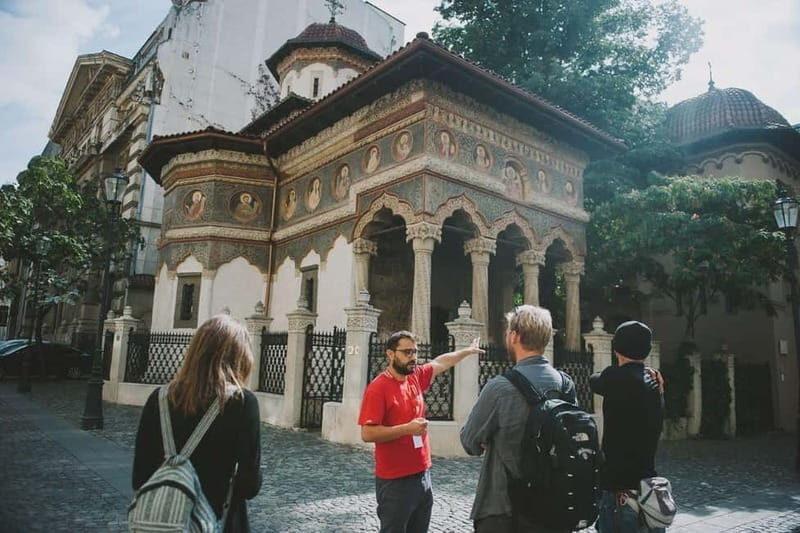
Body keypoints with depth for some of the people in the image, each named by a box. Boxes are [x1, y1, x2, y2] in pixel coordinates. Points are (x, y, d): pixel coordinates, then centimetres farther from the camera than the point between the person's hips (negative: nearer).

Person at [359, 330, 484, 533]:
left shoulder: (415, 377, 4)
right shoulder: (377, 388, -17)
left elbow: (440, 362, 23)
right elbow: (367, 434, -21)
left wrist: (468, 351, 33)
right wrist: (407, 428, -24)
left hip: (423, 475, 7)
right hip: (395, 481, -7)